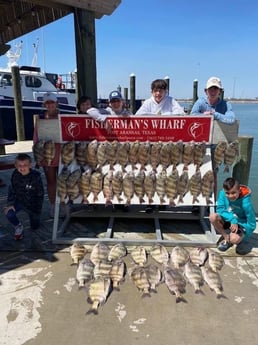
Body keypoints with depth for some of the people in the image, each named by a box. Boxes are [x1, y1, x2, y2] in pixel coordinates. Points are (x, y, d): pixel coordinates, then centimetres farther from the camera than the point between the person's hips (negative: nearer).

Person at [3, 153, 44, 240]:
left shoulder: (36, 177, -24)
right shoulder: (15, 175, -14)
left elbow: (40, 195, -15)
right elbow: (12, 191, -2)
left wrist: (38, 211, -10)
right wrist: (10, 204, -15)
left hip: (32, 204, -2)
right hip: (19, 201, 2)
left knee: (34, 227, 10)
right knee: (9, 213, -27)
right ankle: (18, 227, 4)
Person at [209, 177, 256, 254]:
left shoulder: (246, 203, -27)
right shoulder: (222, 194, -19)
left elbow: (252, 224, -18)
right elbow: (220, 209, -15)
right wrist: (232, 219, -29)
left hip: (241, 224, -4)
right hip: (227, 222, 4)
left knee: (234, 239, -35)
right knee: (213, 217, -26)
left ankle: (240, 240, 6)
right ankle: (226, 238, -2)